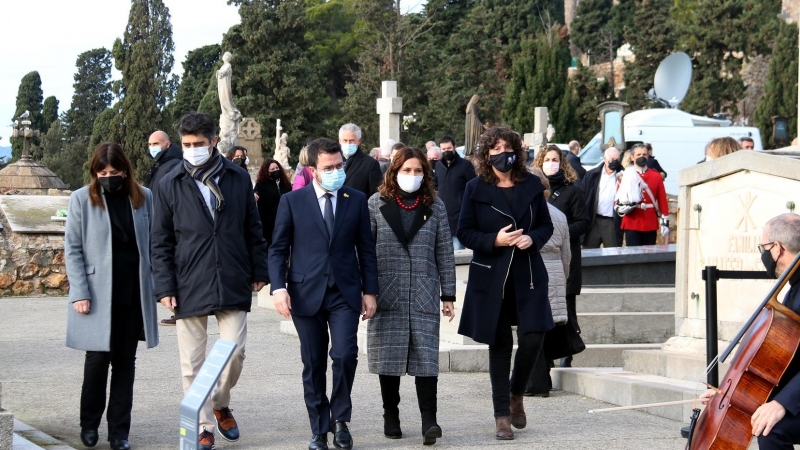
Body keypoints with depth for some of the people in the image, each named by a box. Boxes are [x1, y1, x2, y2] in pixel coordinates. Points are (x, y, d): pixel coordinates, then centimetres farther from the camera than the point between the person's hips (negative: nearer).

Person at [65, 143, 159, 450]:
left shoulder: (143, 198, 5)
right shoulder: (82, 199, -1)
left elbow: (153, 244, 8)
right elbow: (72, 249, -2)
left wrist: (156, 286, 1)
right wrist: (80, 293, -9)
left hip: (133, 295, 2)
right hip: (98, 295, -2)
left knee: (125, 361, 6)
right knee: (98, 358, 1)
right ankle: (89, 423, 21)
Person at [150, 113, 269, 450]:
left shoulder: (238, 179, 5)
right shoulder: (171, 185, 2)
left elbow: (253, 230, 11)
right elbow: (160, 242, 3)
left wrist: (259, 271, 8)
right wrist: (165, 287, -3)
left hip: (233, 285, 0)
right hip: (189, 287, 0)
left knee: (235, 352, -1)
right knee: (193, 362, 3)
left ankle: (220, 404, 26)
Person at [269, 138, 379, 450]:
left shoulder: (356, 200, 6)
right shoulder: (292, 202, 1)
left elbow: (366, 249, 9)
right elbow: (278, 249, 2)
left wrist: (370, 290, 5)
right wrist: (278, 287, -11)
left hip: (345, 292, 0)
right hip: (307, 293, 0)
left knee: (345, 355, -14)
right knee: (313, 365, 6)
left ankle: (340, 418, 8)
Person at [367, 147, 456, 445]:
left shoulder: (434, 207, 8)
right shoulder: (376, 204, 5)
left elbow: (445, 253, 7)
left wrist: (448, 295, 4)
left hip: (424, 295, 0)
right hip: (387, 294, 0)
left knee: (426, 357, -7)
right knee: (388, 357, 5)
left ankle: (429, 420, -9)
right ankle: (391, 417, 16)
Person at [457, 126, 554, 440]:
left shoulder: (532, 185, 7)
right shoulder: (476, 189, 1)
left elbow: (546, 225, 12)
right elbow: (464, 232, 1)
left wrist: (533, 238, -10)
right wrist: (494, 240, -15)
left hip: (528, 274, 1)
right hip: (491, 276, -1)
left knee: (533, 336, -9)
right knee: (499, 344, 3)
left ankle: (516, 395, 19)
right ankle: (502, 415, 12)